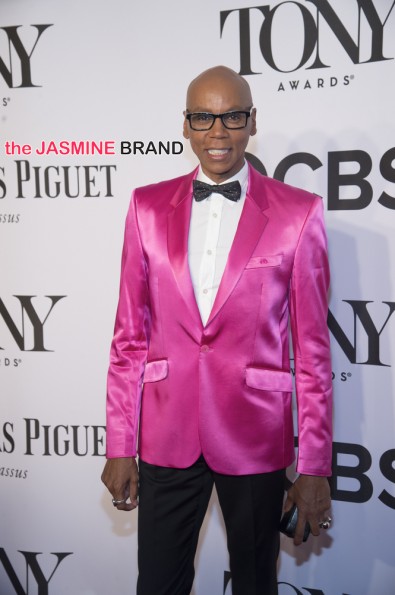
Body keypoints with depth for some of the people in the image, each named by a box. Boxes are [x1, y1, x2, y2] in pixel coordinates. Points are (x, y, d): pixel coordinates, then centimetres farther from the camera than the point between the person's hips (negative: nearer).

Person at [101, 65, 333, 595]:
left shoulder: (297, 213, -5)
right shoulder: (149, 207, 2)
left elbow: (312, 349, -4)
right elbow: (130, 337, 3)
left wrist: (315, 468, -4)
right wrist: (119, 446, 2)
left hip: (254, 437, -1)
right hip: (166, 433, 2)